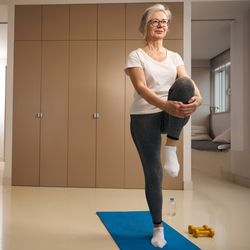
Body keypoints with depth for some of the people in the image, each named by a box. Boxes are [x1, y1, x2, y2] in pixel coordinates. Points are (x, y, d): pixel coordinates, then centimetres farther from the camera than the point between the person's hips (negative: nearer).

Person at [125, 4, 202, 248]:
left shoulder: (174, 56, 12)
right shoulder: (136, 56, -1)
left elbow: (188, 81, -5)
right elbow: (141, 88, -18)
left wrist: (197, 97, -30)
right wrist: (165, 104, -36)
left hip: (172, 116, 3)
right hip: (144, 117, -2)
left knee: (184, 84, -30)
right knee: (153, 173, -3)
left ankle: (170, 149, -19)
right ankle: (158, 228, 18)